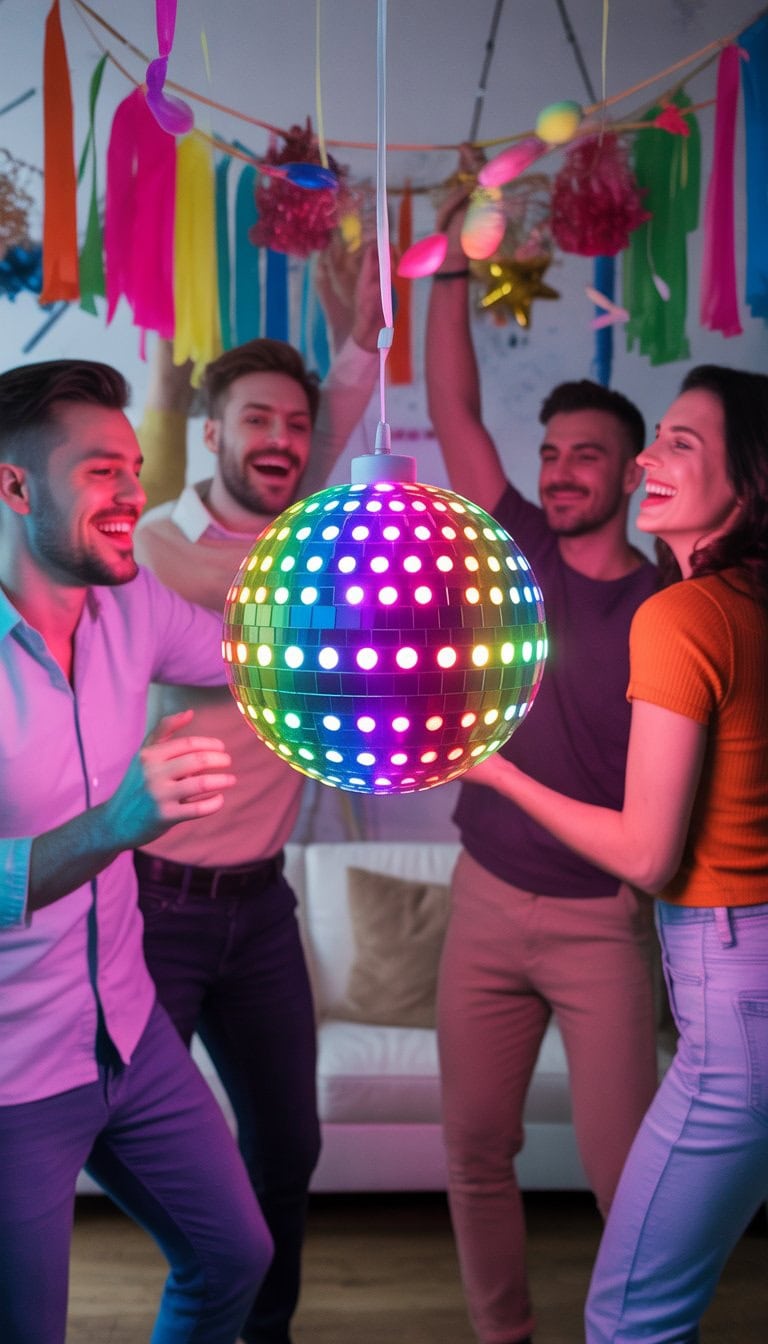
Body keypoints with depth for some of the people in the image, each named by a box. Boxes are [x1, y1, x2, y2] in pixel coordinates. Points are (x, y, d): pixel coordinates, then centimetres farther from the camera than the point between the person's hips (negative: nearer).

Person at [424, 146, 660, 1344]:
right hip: (487, 900, 3)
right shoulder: (522, 554, 3)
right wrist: (456, 264, -4)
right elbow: (453, 413, 0)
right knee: (475, 1148, 11)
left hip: (601, 919, -3)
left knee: (622, 1164, -2)